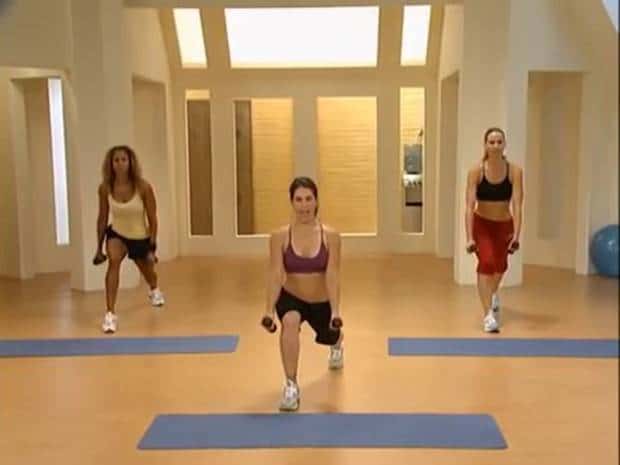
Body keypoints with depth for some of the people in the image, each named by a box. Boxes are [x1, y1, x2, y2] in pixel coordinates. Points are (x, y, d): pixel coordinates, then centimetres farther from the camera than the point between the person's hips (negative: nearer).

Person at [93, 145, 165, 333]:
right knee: (113, 262, -32)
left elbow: (152, 219, -16)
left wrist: (152, 248, -18)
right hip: (117, 234, 0)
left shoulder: (143, 187, -23)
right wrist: (99, 247, -1)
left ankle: (154, 291, 65)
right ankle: (110, 314, -30)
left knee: (148, 272, 25)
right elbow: (102, 218, -5)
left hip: (140, 238, 0)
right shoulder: (105, 188, -17)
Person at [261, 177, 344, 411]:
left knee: (330, 337, 28)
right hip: (291, 297, -1)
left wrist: (335, 311, -32)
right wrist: (269, 310, -32)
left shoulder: (331, 236, -17)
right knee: (290, 321, -37)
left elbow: (332, 275, -22)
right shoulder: (280, 236, -17)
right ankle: (291, 386, -25)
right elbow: (275, 274, -22)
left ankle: (337, 346, 71)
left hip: (322, 301, 1)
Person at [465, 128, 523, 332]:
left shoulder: (514, 171, -20)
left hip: (504, 225, 2)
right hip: (481, 224, -2)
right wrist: (469, 237, -33)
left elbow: (517, 205, -24)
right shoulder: (476, 171, -22)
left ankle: (493, 294, 53)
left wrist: (516, 235, -34)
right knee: (486, 262, -23)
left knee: (500, 266, 19)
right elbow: (470, 206, -26)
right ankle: (488, 315, -23)